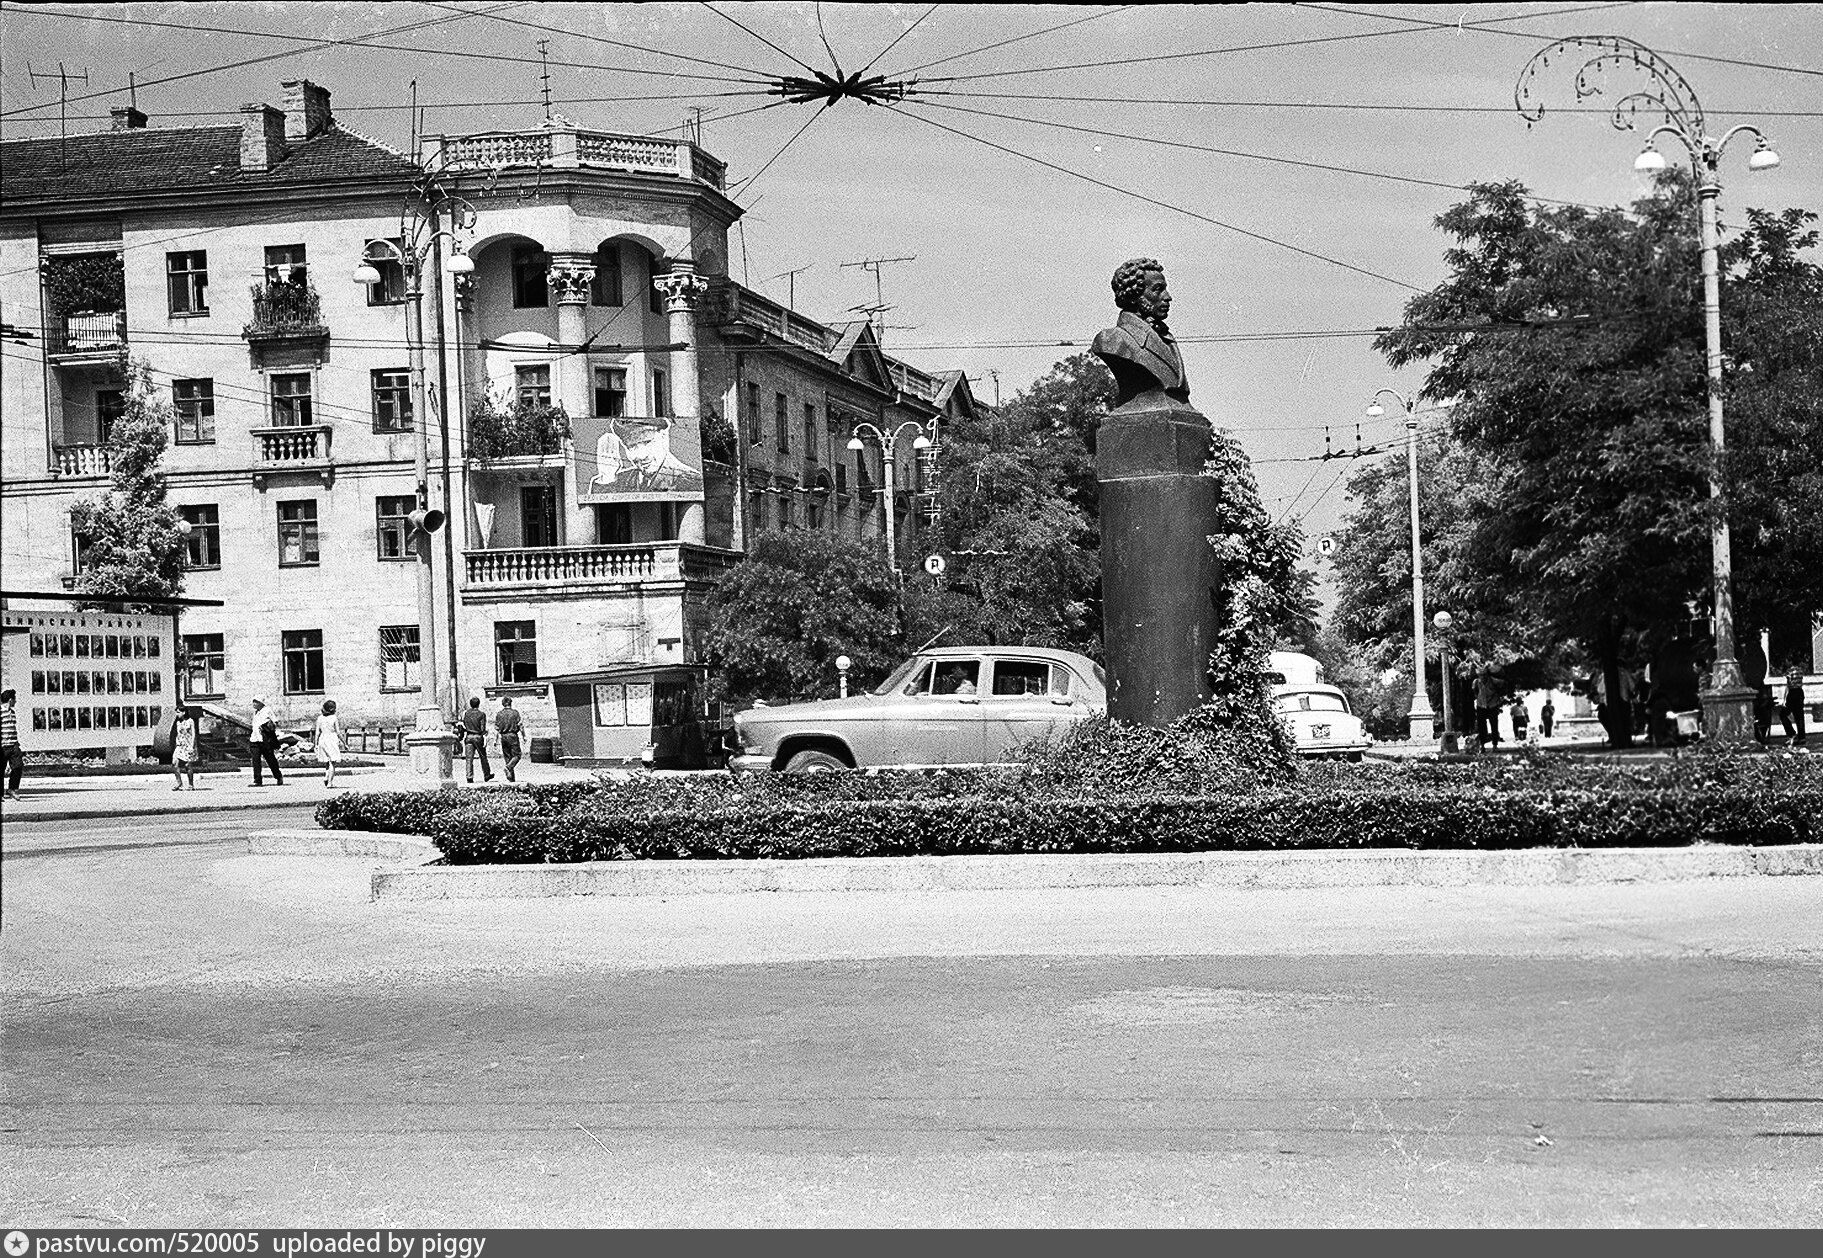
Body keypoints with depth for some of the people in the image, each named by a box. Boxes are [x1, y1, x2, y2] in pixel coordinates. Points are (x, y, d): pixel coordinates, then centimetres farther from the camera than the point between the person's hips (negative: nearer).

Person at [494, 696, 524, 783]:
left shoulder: (499, 714, 3)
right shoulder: (515, 713, -5)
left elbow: (496, 727, 2)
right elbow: (520, 725, -6)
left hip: (503, 736, 4)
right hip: (513, 735, -4)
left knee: (507, 757, 8)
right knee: (516, 755, 4)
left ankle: (511, 778, 6)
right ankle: (508, 767, -23)